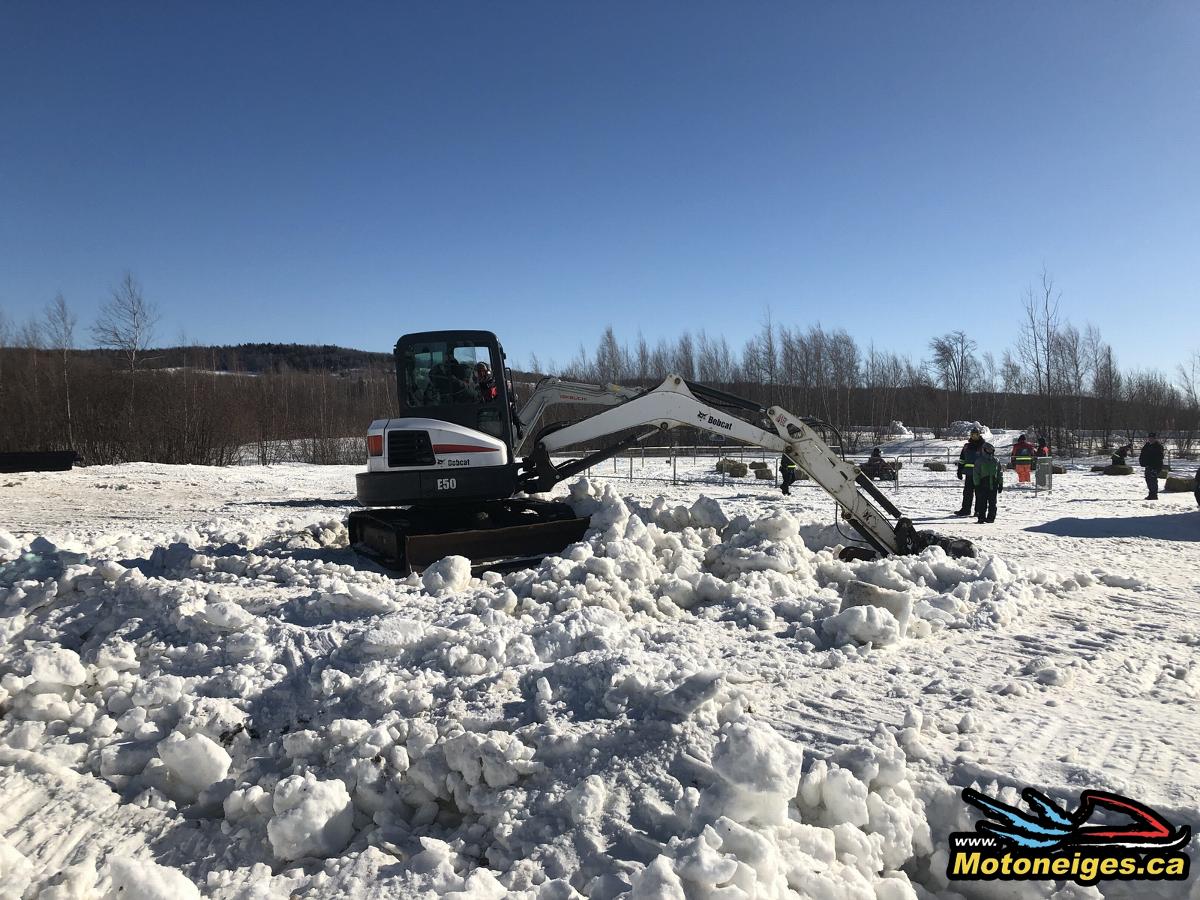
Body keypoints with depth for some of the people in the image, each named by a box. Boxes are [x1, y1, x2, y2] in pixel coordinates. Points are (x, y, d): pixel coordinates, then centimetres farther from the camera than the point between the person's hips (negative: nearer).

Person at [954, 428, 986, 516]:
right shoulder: (967, 446, 12)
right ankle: (965, 509, 14)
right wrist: (959, 471, 11)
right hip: (969, 473, 4)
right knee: (967, 492, 7)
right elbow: (962, 459, 16)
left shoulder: (983, 446, -1)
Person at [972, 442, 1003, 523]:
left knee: (992, 503, 6)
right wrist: (977, 484, -6)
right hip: (983, 484, -3)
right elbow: (976, 473, -1)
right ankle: (981, 518, 1)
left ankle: (991, 517, 14)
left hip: (993, 484, 3)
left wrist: (1000, 484, 11)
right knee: (982, 502, -3)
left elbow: (1000, 473, 15)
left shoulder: (996, 461, 10)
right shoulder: (979, 461, 0)